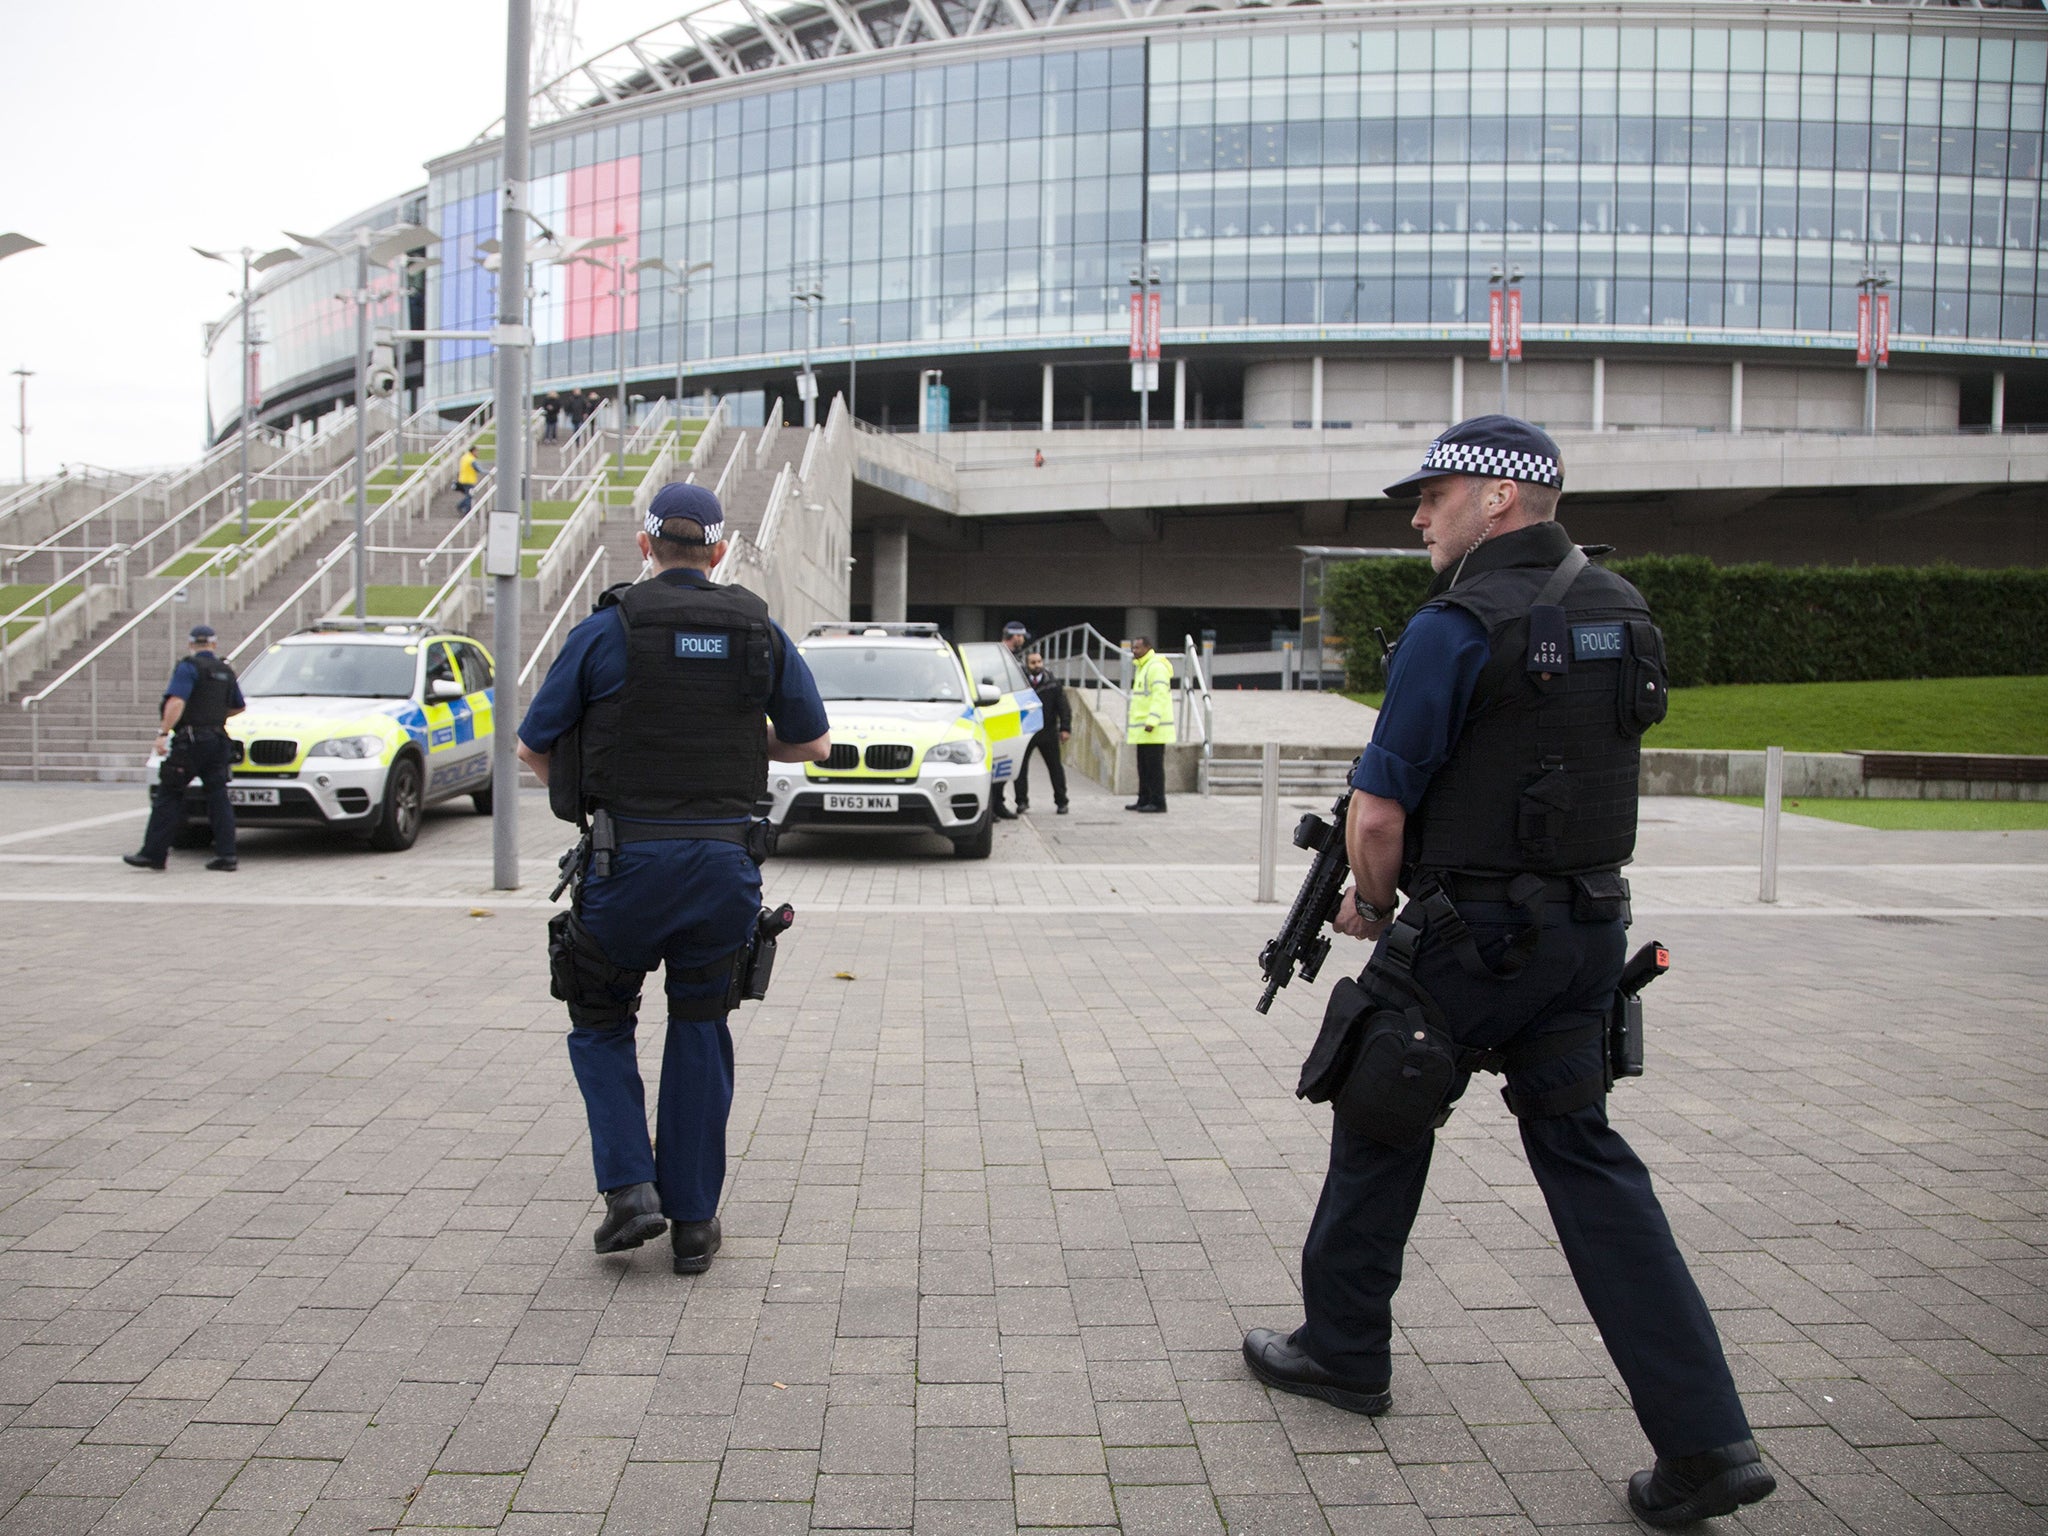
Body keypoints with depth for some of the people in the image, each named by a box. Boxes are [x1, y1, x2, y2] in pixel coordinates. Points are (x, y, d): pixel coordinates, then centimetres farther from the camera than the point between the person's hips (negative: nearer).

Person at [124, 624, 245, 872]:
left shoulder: (188, 668, -6)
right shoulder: (225, 671, 15)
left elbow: (176, 702, -19)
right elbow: (239, 707, 27)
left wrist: (163, 732, -20)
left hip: (190, 740, -6)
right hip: (218, 740, 6)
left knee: (169, 796, 0)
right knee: (218, 797, 5)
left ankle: (153, 853, 0)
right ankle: (226, 854, 0)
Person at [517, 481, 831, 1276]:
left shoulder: (609, 629, -5)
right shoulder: (761, 631, 4)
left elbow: (533, 746, 2)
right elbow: (814, 743, 13)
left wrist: (580, 796, 21)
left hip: (629, 861, -2)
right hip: (724, 861, 3)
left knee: (601, 1024, 17)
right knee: (700, 1037, 14)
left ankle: (630, 1189, 5)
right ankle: (693, 1220, 17)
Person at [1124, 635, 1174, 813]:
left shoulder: (1156, 667, -13)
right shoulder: (1142, 667, 20)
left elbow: (1160, 696, -22)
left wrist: (1152, 721, -29)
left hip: (1153, 730, -10)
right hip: (1142, 730, 10)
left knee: (1154, 766, -7)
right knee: (1144, 766, 13)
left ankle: (1158, 803, -4)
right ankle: (1144, 800, 19)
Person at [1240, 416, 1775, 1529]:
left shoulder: (1456, 626, -17)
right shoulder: (1622, 613, 7)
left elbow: (1378, 818, -17)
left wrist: (1368, 902, 3)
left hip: (1470, 937, -7)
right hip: (1589, 928, 7)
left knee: (1382, 1125, 13)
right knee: (1584, 1155, 10)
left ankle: (1343, 1348, 31)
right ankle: (1705, 1438, 6)